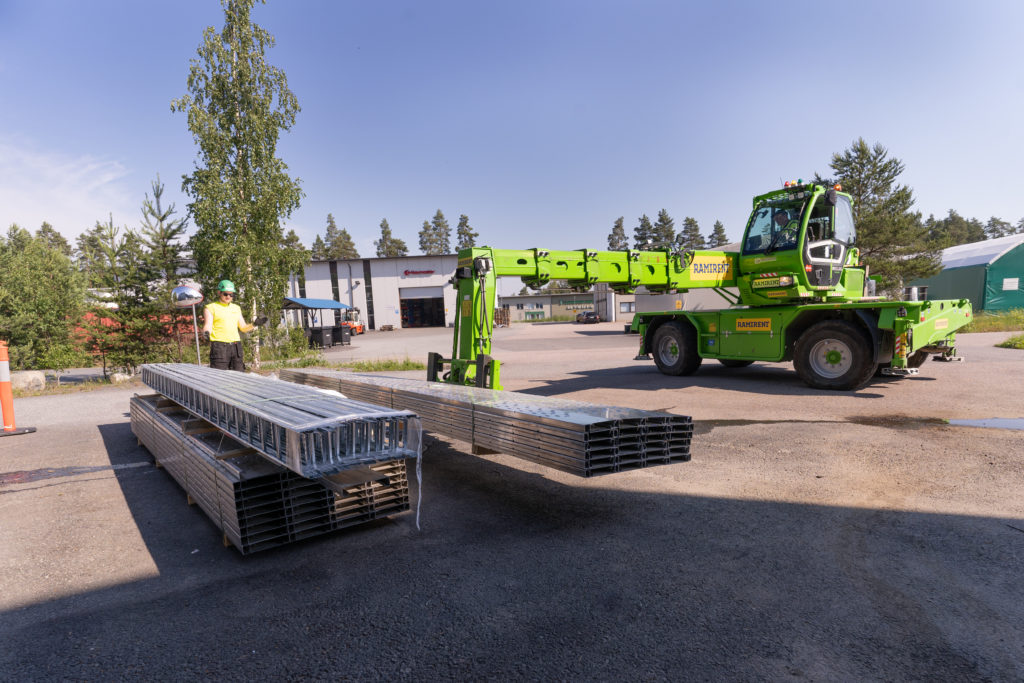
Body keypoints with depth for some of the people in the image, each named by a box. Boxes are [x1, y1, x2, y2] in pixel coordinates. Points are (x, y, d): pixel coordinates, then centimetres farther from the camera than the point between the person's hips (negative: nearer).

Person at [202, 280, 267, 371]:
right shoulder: (210, 307, 5)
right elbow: (208, 326, -6)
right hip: (219, 345, -5)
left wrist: (254, 324, 0)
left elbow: (243, 328, 19)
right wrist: (206, 332, -29)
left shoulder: (236, 308, 20)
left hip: (236, 346, 5)